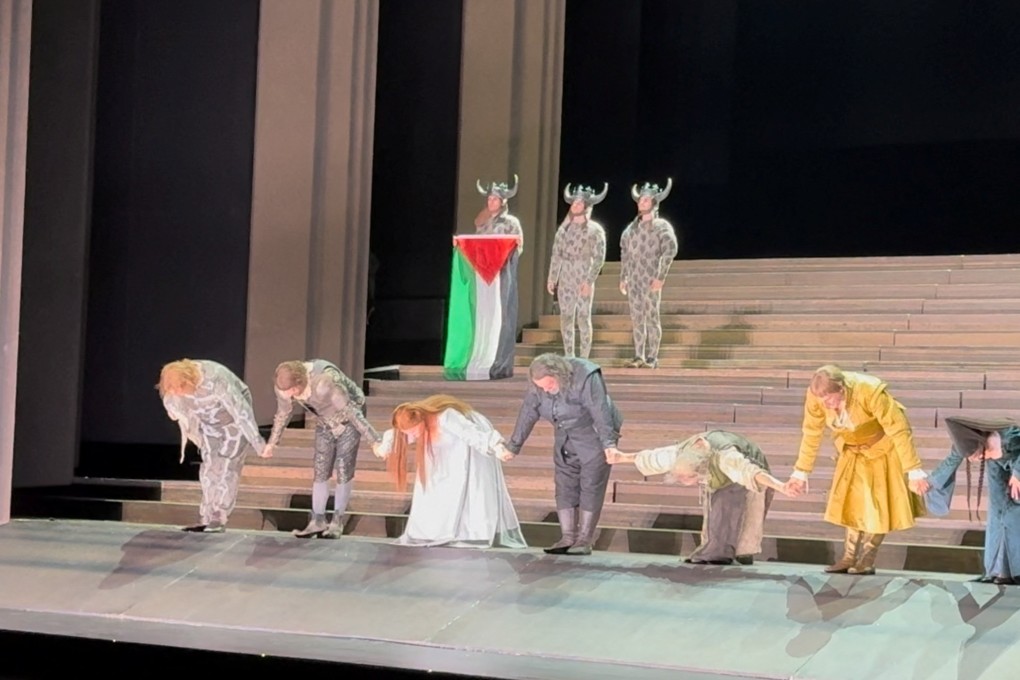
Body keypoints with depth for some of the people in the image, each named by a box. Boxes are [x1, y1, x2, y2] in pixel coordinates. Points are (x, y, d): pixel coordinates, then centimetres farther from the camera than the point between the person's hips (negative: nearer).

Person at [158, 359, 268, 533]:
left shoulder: (216, 381, -37)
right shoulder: (178, 384, -19)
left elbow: (241, 410, -32)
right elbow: (181, 409, 1)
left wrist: (257, 441, -27)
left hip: (234, 421, -6)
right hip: (210, 423, 6)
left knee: (225, 469, -12)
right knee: (209, 468, 0)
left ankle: (218, 521, -11)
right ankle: (207, 519, 3)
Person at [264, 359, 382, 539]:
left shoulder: (323, 383, -41)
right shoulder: (283, 385, -20)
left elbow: (351, 411, -36)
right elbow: (283, 413, 1)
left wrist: (375, 440, -35)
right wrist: (272, 442, 12)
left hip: (347, 420, -6)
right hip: (325, 422, 6)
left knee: (344, 470, -6)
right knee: (320, 470, -1)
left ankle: (337, 523, 1)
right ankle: (318, 521, 3)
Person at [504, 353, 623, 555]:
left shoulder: (585, 378, -28)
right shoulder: (538, 384, -10)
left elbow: (600, 411, -33)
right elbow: (527, 414, -4)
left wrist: (608, 443, -40)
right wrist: (513, 446, -1)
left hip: (595, 435, -6)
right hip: (567, 438, 6)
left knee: (591, 487, -7)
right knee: (565, 486, 0)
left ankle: (585, 540, -5)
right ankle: (568, 538, 2)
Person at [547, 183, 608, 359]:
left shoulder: (595, 230, -3)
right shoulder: (564, 228, 11)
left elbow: (599, 258, -9)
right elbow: (556, 255, 12)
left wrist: (589, 282, -17)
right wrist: (551, 278, 7)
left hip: (583, 281, -5)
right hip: (565, 280, 5)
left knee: (583, 319, -4)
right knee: (565, 318, 4)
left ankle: (584, 359, -2)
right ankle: (568, 357, 11)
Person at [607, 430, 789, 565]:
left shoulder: (724, 457, -48)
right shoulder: (680, 453, -30)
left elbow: (752, 472, -61)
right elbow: (648, 457, -14)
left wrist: (782, 488, -74)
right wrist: (622, 458, 1)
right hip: (717, 482, 6)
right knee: (714, 521, 6)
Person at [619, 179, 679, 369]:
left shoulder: (661, 226, -4)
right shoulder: (632, 228, 15)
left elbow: (670, 250, -14)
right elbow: (625, 253, 20)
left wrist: (661, 277, -20)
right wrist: (623, 278, 16)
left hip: (651, 279, -6)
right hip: (633, 279, 6)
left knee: (652, 317, -4)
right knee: (636, 317, 6)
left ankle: (652, 358, -1)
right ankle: (638, 357, 10)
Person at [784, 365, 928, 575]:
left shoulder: (871, 392, -39)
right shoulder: (815, 394, -25)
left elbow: (899, 430, -33)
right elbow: (811, 433, -12)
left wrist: (913, 471, -32)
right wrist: (801, 472, -9)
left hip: (883, 447, -4)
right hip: (852, 449, 4)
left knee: (877, 504, -4)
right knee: (852, 500, 5)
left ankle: (867, 561, 3)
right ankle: (849, 558, 10)